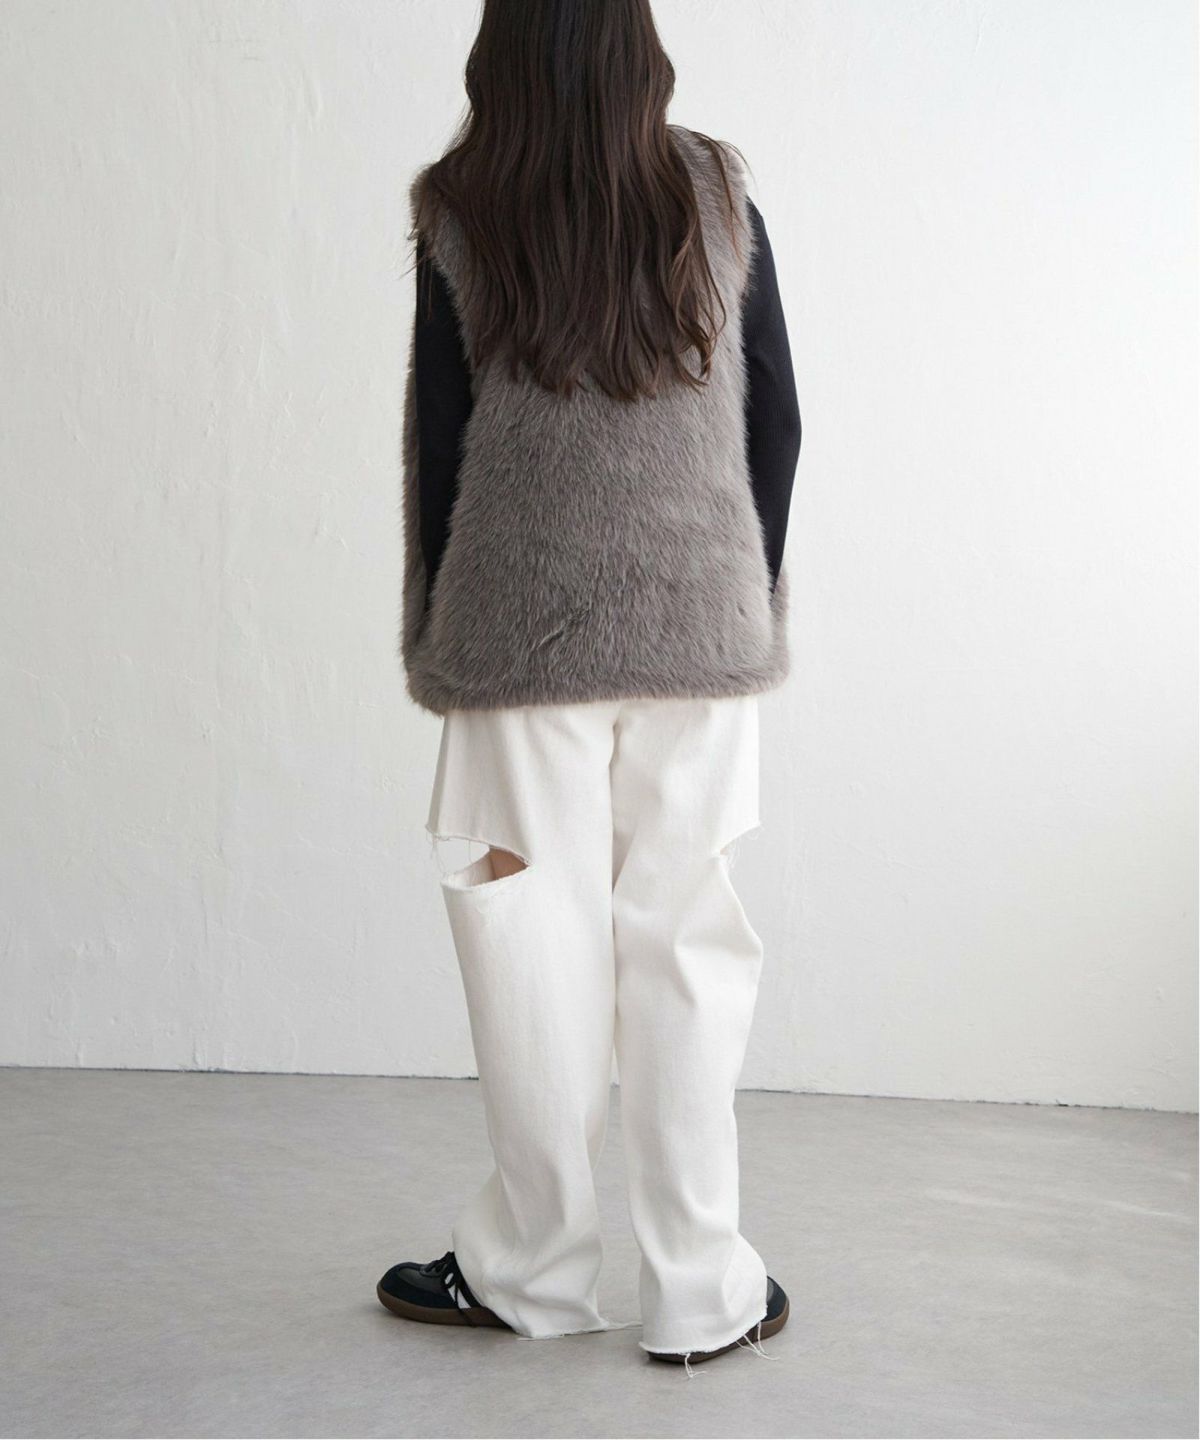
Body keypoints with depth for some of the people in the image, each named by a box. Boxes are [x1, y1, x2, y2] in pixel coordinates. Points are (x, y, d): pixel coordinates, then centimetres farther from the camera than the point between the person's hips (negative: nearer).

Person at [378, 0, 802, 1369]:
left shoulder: (459, 226, -2)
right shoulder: (720, 200, 2)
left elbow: (436, 448, 0)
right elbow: (775, 420, 5)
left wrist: (438, 639, 10)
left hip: (521, 637, -1)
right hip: (699, 633, 2)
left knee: (535, 940, 7)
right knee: (685, 945, 7)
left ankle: (529, 1268, 19)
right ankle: (700, 1290, 14)